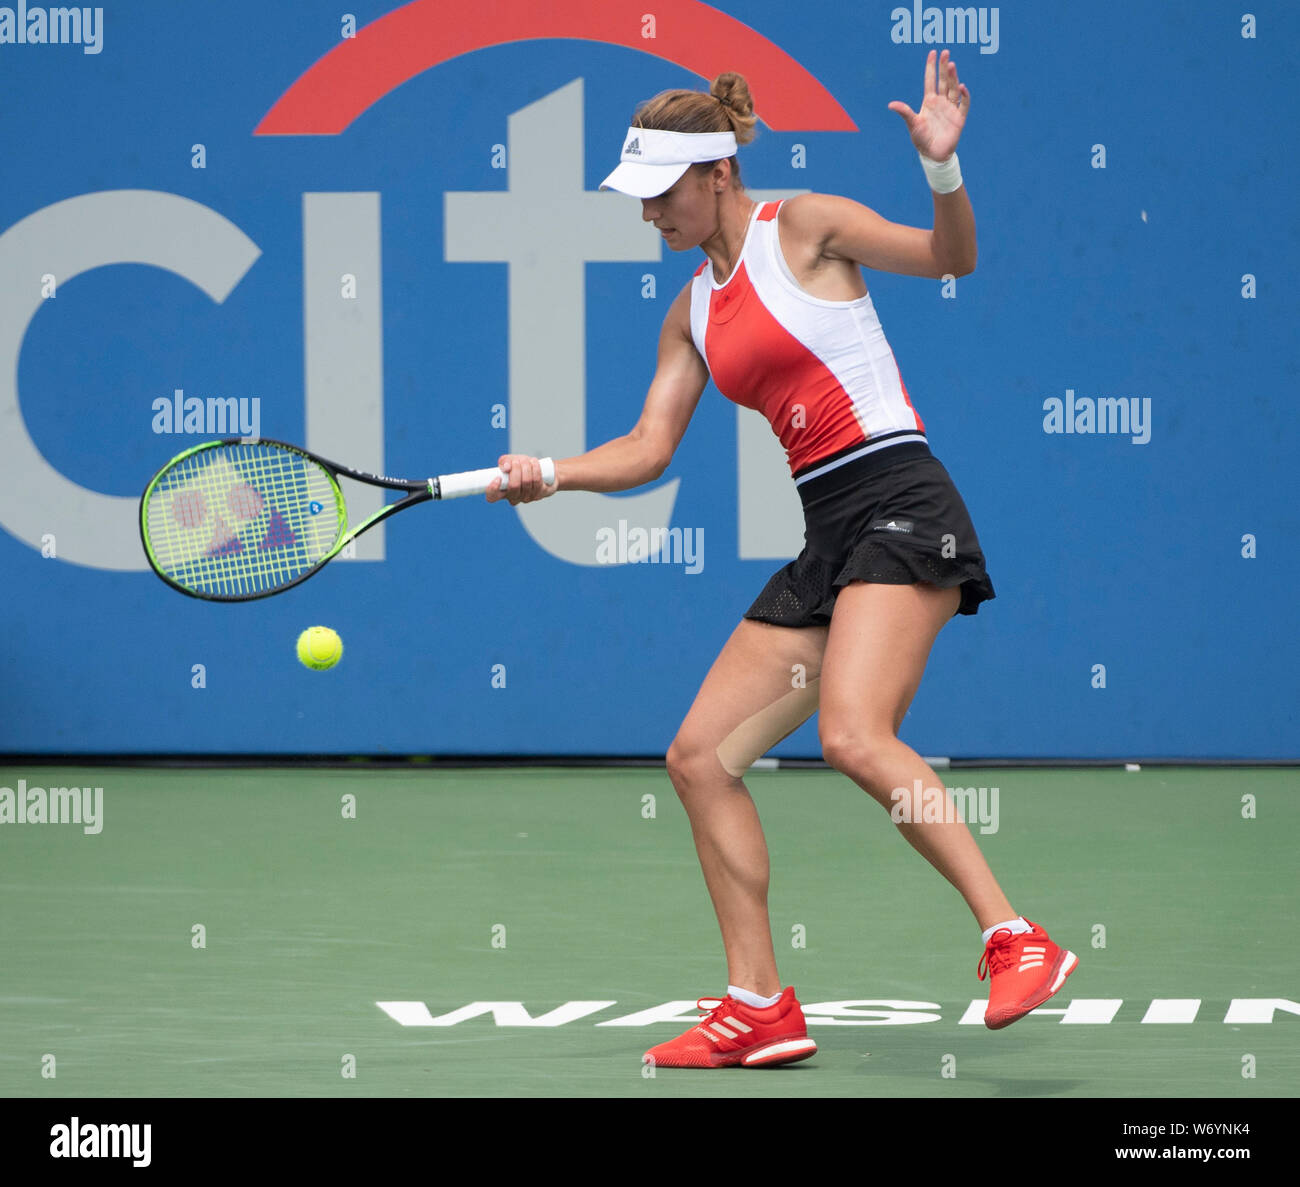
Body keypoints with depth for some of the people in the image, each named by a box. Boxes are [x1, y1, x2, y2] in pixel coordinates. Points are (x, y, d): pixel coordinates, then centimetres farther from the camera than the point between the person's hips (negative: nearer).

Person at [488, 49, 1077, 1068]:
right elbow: (648, 450, 17)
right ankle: (759, 1010, 8)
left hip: (901, 504, -8)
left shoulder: (806, 227, -2)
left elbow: (950, 257, -7)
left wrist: (941, 168, -25)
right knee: (700, 757, 3)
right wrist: (551, 474, 1)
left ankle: (1016, 940, -27)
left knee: (854, 736, -29)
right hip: (826, 541, 8)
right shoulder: (693, 312, 18)